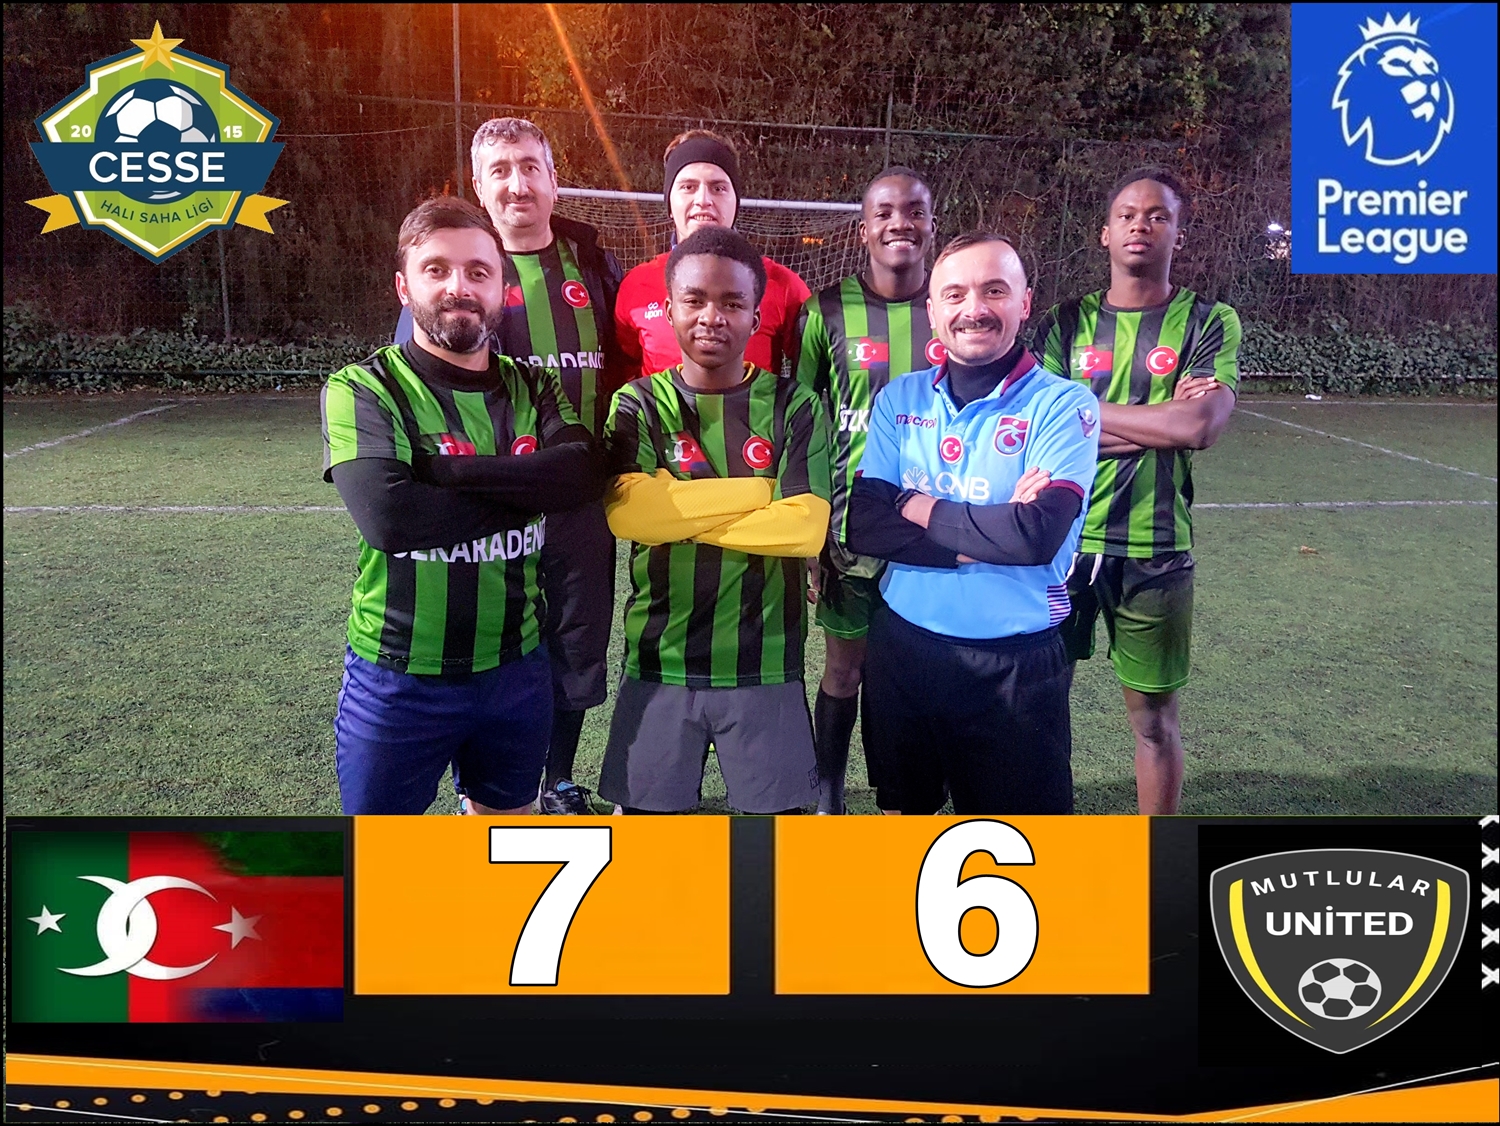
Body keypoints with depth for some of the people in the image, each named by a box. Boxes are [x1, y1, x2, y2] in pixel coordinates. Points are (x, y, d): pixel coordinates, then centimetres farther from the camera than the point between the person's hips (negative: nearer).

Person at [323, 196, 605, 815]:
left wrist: (446, 469, -25)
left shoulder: (532, 389, 2)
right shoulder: (362, 389, -10)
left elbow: (585, 474, -18)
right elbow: (388, 515, -27)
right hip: (398, 680, -3)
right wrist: (526, 492, -17)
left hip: (515, 669, 3)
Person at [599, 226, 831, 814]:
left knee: (778, 806, 9)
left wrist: (678, 510, -12)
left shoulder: (792, 406, 0)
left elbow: (806, 526, -13)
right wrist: (759, 488, -13)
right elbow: (625, 511, -17)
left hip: (766, 665, 0)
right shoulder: (638, 405, 0)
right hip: (659, 661, 1)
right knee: (646, 803, 11)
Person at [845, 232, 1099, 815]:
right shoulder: (900, 399, 2)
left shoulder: (1061, 405, -9)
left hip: (1015, 663, -4)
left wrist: (920, 509, -12)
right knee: (903, 807, 24)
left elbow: (1039, 534, -23)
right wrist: (985, 536, -17)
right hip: (902, 645, 4)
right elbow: (861, 525, -8)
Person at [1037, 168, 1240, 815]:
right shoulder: (1067, 323, 5)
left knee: (1154, 717, 11)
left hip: (1155, 550, -1)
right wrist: (1163, 419, -11)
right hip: (1063, 542, 1)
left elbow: (1202, 426, -16)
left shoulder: (1208, 323, 1)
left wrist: (1086, 410, -8)